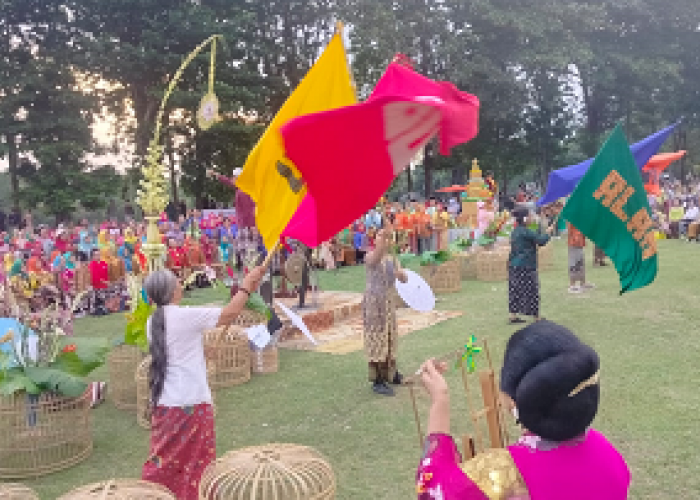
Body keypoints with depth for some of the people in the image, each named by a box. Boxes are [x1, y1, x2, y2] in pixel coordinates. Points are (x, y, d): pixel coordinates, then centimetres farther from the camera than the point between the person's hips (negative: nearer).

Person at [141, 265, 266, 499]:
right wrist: (247, 285, -6)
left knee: (164, 459, 19)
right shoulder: (185, 315, -17)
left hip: (163, 403, 7)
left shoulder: (152, 323, 5)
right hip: (191, 403, -7)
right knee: (196, 463, 9)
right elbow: (229, 314, -16)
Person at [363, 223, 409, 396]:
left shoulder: (393, 260, 9)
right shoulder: (370, 257, -9)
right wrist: (384, 235, -49)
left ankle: (391, 373, 29)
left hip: (388, 302, 6)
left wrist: (401, 274, -26)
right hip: (373, 301, -6)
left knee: (390, 338, 14)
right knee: (376, 338, -6)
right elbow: (376, 257, -35)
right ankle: (377, 381, -2)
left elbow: (404, 279, -2)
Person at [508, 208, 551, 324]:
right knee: (531, 291, 0)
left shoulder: (515, 231, 12)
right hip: (525, 267, -9)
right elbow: (541, 240, -16)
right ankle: (536, 317, 6)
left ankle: (513, 316, 12)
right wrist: (548, 233, -1)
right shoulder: (525, 232, -16)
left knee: (515, 291, 10)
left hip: (514, 266, 9)